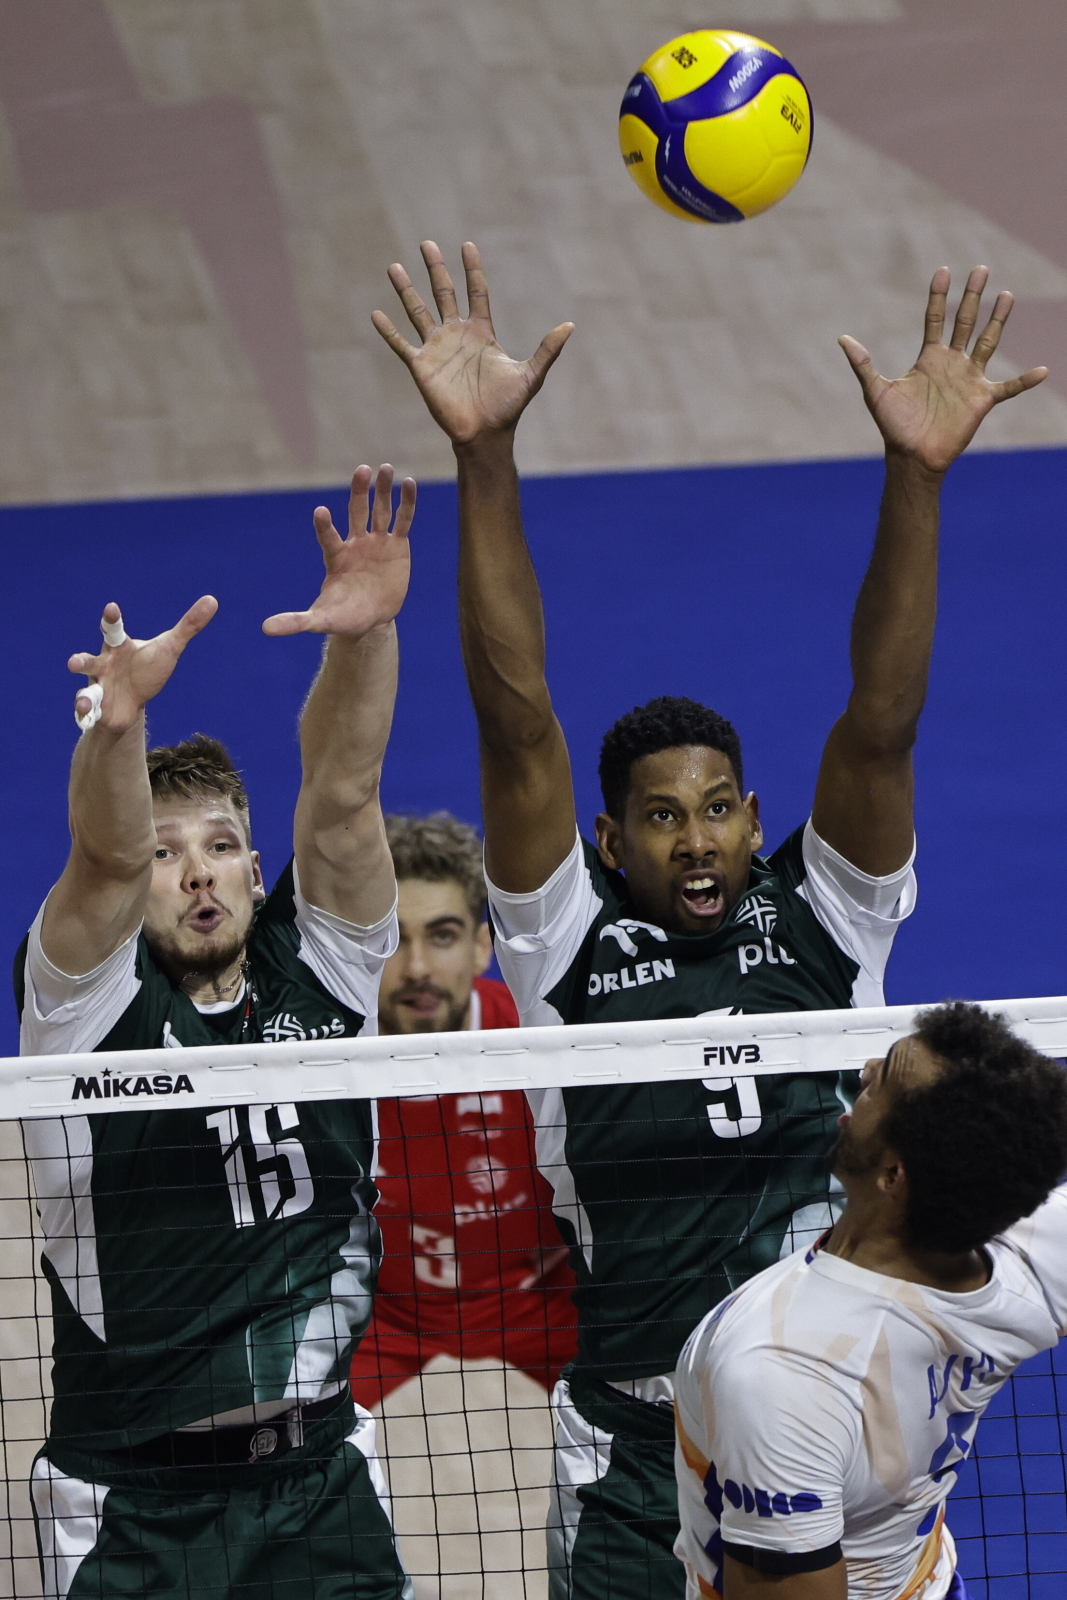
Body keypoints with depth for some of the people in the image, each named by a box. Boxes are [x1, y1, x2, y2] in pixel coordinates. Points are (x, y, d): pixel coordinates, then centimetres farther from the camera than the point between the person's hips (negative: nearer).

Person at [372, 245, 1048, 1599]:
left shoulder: (823, 922, 4)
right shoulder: (570, 945, -1)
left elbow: (879, 724, -7)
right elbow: (517, 720, -9)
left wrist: (915, 475, -18)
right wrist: (483, 453, -17)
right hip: (636, 1464, -1)